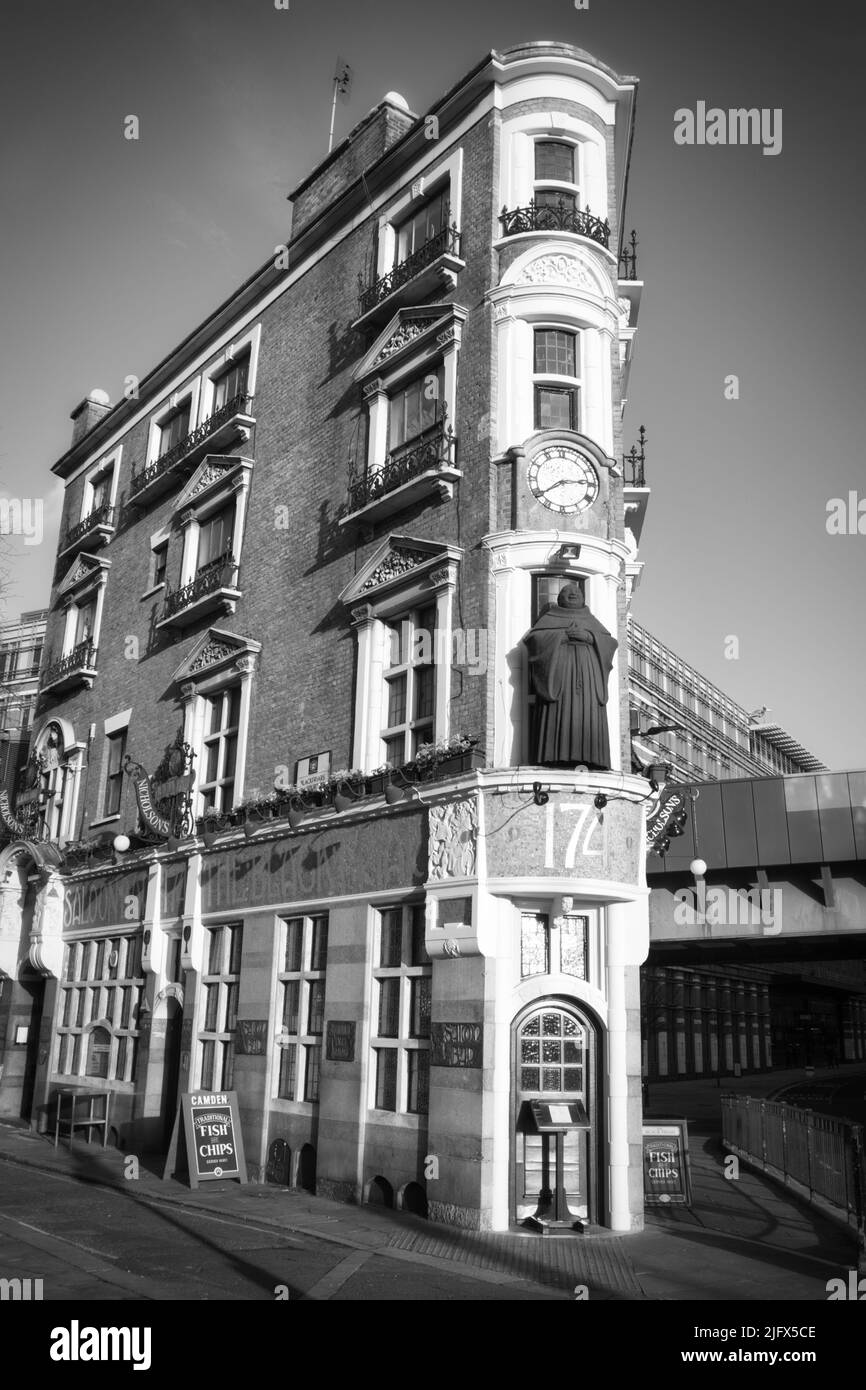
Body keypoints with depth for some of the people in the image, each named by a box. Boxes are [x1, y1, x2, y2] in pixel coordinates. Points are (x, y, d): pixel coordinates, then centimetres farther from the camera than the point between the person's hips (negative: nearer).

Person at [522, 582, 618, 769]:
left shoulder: (591, 620, 29)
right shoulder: (550, 618, 23)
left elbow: (612, 642, 14)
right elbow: (532, 638, 5)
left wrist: (588, 637, -3)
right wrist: (562, 635, -2)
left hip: (588, 670, 2)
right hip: (558, 666, -2)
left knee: (587, 714, -13)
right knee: (558, 712, -18)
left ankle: (583, 760, -20)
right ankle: (556, 758, -25)